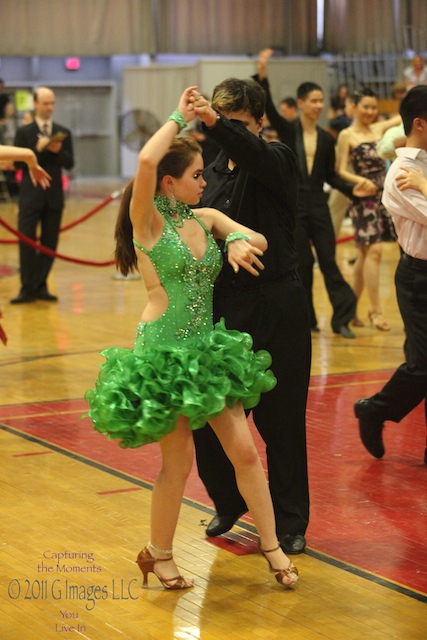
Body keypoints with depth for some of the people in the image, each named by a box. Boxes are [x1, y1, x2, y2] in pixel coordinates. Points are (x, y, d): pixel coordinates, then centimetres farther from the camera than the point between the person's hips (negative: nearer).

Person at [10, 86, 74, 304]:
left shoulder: (63, 133, 9)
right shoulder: (24, 132, 1)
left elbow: (70, 163, 3)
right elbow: (18, 162, -6)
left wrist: (58, 151, -15)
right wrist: (38, 150, -18)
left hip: (54, 196, 3)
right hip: (31, 194, -3)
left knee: (49, 243, 4)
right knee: (26, 242, -6)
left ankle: (41, 286, 11)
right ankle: (27, 288, -2)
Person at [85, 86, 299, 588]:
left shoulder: (207, 218, 8)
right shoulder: (148, 221, -10)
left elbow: (256, 238, -3)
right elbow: (146, 162, -28)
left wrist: (240, 240, -25)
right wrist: (179, 118, -15)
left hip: (207, 345, 6)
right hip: (162, 349, -6)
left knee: (244, 449, 3)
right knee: (179, 461, 0)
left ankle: (271, 543, 15)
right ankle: (158, 554, 20)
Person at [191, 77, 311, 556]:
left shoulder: (277, 161, -5)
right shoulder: (212, 175, 11)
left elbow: (254, 154, -30)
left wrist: (216, 123, -48)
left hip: (275, 308, -5)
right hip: (222, 307, 5)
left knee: (280, 420, 1)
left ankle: (290, 524, 15)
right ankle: (229, 503, 30)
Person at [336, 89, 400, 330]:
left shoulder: (379, 128, 11)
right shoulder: (347, 135, -4)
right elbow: (341, 170, -9)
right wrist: (360, 181, -22)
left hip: (383, 195, 6)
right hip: (364, 197, -6)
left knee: (366, 253, 8)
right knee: (373, 251, -12)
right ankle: (376, 311, -10)